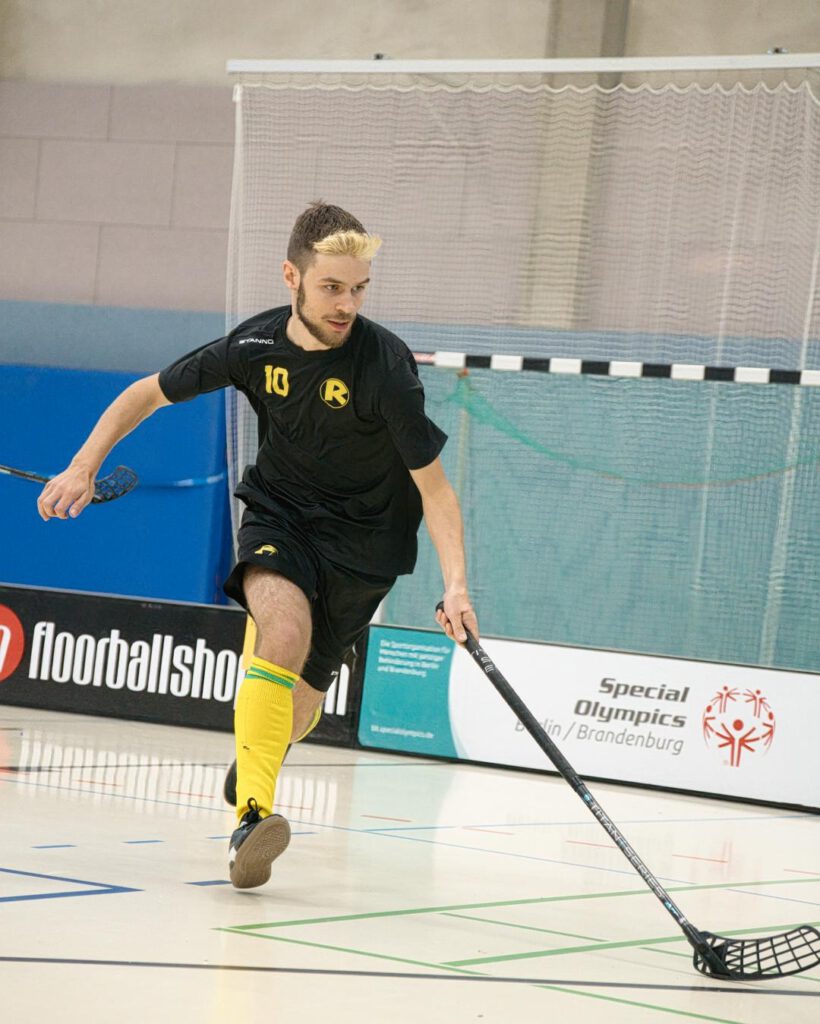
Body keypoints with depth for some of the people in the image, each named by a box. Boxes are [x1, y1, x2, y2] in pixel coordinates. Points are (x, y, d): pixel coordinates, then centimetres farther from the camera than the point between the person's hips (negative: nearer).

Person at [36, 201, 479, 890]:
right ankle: (253, 815, -35)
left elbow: (433, 486, -19)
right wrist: (83, 468, -4)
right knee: (285, 628, -29)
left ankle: (257, 755, 41)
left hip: (362, 540, -1)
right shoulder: (255, 347, -13)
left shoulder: (384, 366, -23)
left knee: (302, 697, 4)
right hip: (278, 514, 1)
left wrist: (455, 585, -30)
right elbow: (147, 394, 3)